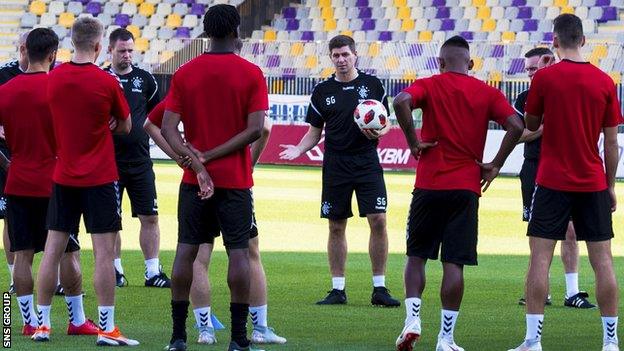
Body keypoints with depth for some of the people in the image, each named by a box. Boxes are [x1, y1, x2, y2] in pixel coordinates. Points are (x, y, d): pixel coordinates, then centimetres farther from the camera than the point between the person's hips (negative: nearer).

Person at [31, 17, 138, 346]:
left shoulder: (53, 78, 0)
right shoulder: (107, 82, -11)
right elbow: (125, 126, 3)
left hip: (62, 177, 4)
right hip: (99, 179, -4)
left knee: (52, 250, 8)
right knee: (104, 251, -3)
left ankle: (42, 323, 11)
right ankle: (107, 328, -5)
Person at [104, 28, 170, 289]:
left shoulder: (145, 79, 7)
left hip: (140, 160, 2)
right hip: (109, 161, -2)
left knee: (150, 217, 0)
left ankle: (153, 272, 4)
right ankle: (116, 270, 13)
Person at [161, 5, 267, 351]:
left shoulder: (184, 74, 2)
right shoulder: (251, 74, -4)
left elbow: (168, 129, -6)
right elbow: (254, 130, -12)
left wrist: (197, 162, -12)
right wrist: (212, 155, -9)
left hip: (194, 180, 2)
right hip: (236, 180, -2)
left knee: (186, 250, 6)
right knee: (239, 251, 0)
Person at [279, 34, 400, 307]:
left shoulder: (372, 84, 4)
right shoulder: (322, 90, 6)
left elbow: (386, 123, 9)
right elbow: (315, 132, 11)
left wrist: (379, 132, -13)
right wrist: (299, 149, -7)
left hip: (367, 162, -1)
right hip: (335, 165, 1)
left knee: (378, 221, -10)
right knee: (336, 227, 3)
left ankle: (379, 288, -2)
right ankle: (338, 290, 11)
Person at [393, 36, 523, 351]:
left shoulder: (429, 85, 2)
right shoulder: (487, 93, 6)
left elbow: (401, 101, -19)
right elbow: (516, 126, -7)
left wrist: (413, 141, -9)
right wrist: (495, 165, 1)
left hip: (429, 185, 0)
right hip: (466, 187, 0)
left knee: (417, 256, 14)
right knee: (454, 263, 0)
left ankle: (412, 320, -2)